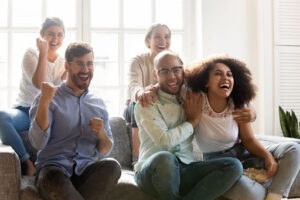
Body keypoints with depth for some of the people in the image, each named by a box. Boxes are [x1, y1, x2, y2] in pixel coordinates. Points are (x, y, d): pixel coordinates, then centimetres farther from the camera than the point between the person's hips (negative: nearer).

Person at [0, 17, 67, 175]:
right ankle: (25, 162, -22)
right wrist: (43, 53, -21)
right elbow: (39, 84, -19)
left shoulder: (63, 63, 7)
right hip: (25, 110, -2)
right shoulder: (31, 55, -2)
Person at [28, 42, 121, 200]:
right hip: (54, 168, -3)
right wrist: (44, 102, -19)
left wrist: (102, 134, -9)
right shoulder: (49, 99, 5)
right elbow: (38, 143, -9)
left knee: (112, 166, -29)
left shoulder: (98, 104, 16)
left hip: (86, 169, 4)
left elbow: (105, 152, 14)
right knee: (54, 177, -38)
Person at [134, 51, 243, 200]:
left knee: (234, 165, -18)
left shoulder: (192, 100, 15)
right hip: (151, 172, -4)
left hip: (186, 171, 5)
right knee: (164, 158, -40)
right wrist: (192, 121, -2)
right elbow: (164, 141, -16)